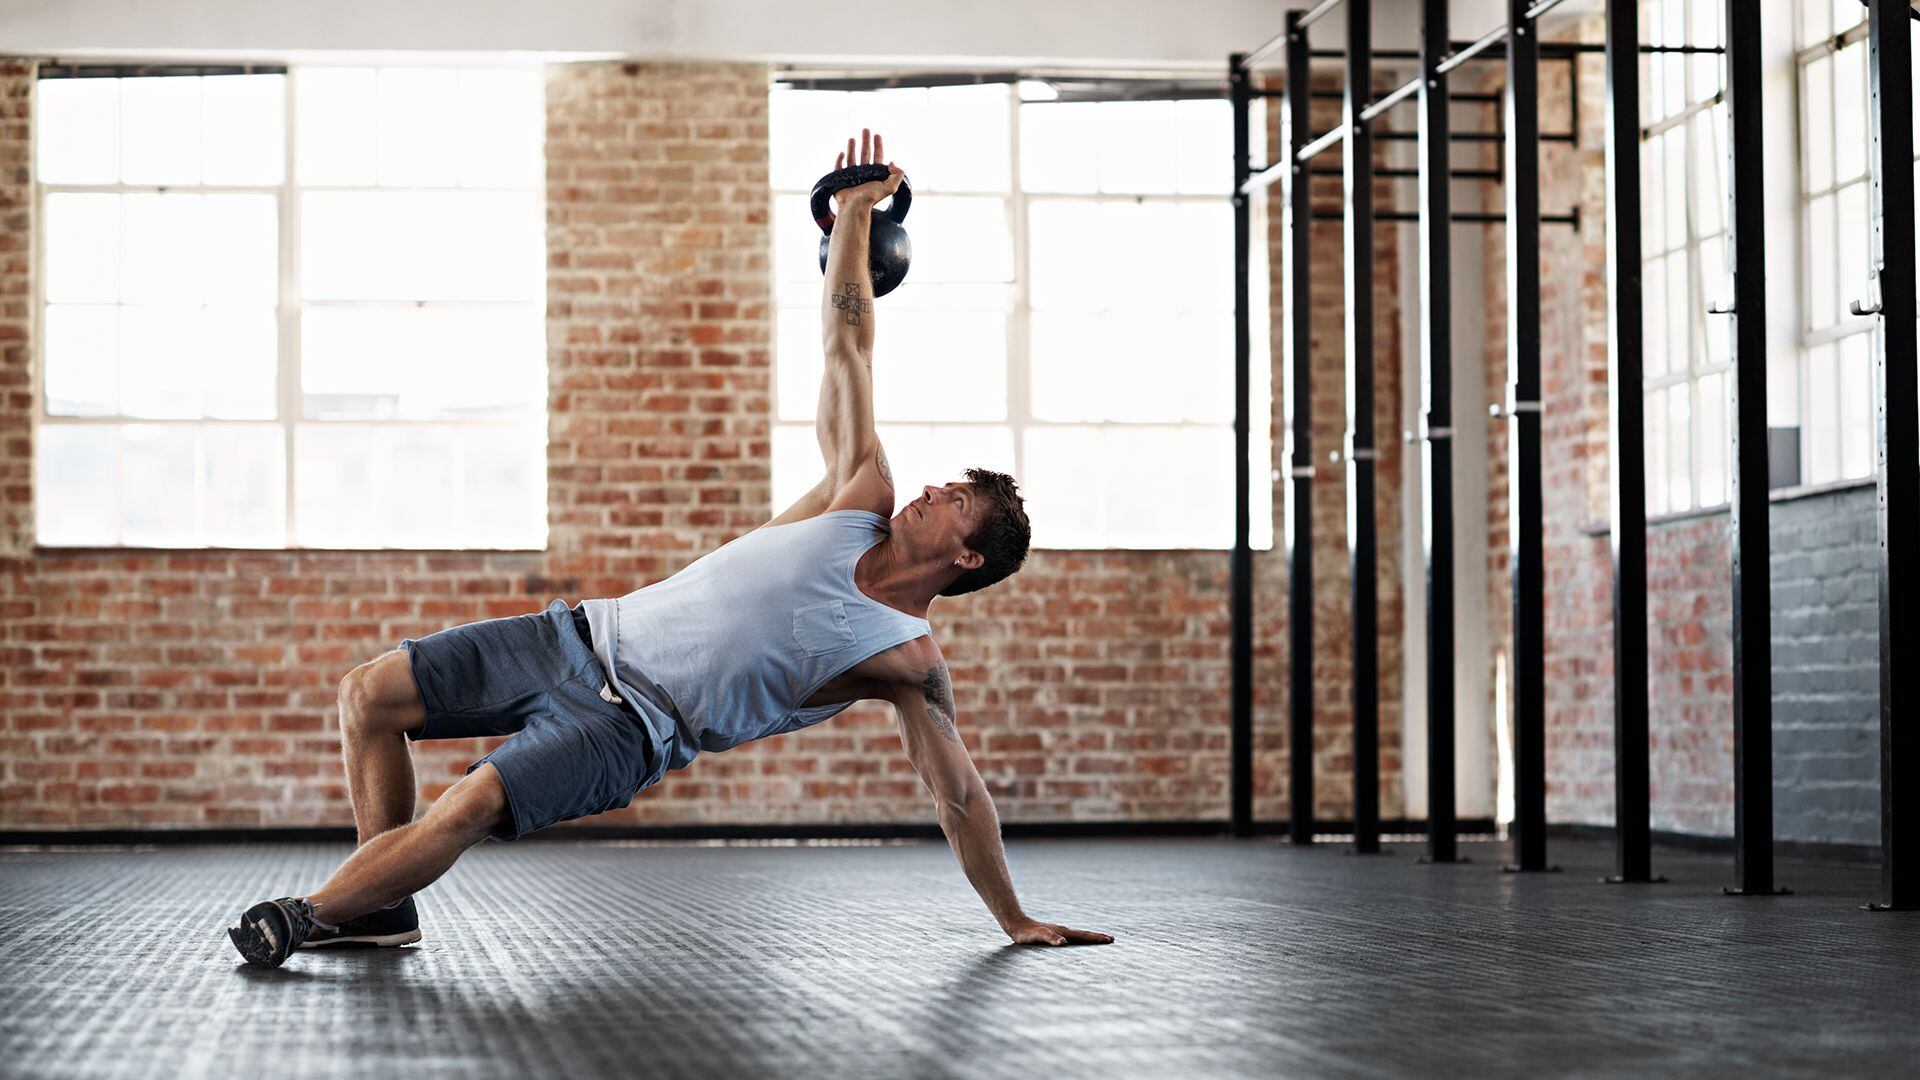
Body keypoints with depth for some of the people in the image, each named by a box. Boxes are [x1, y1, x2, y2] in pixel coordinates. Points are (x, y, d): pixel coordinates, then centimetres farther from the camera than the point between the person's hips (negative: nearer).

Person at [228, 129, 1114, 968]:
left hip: (634, 726, -6)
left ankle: (310, 915, -11)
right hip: (591, 636, 6)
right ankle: (382, 906, 11)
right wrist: (854, 219, 9)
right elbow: (845, 350, 9)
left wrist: (1016, 920, -3)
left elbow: (958, 793, -1)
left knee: (471, 806, -30)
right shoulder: (863, 501, 8)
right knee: (369, 695, -1)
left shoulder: (909, 662, -5)